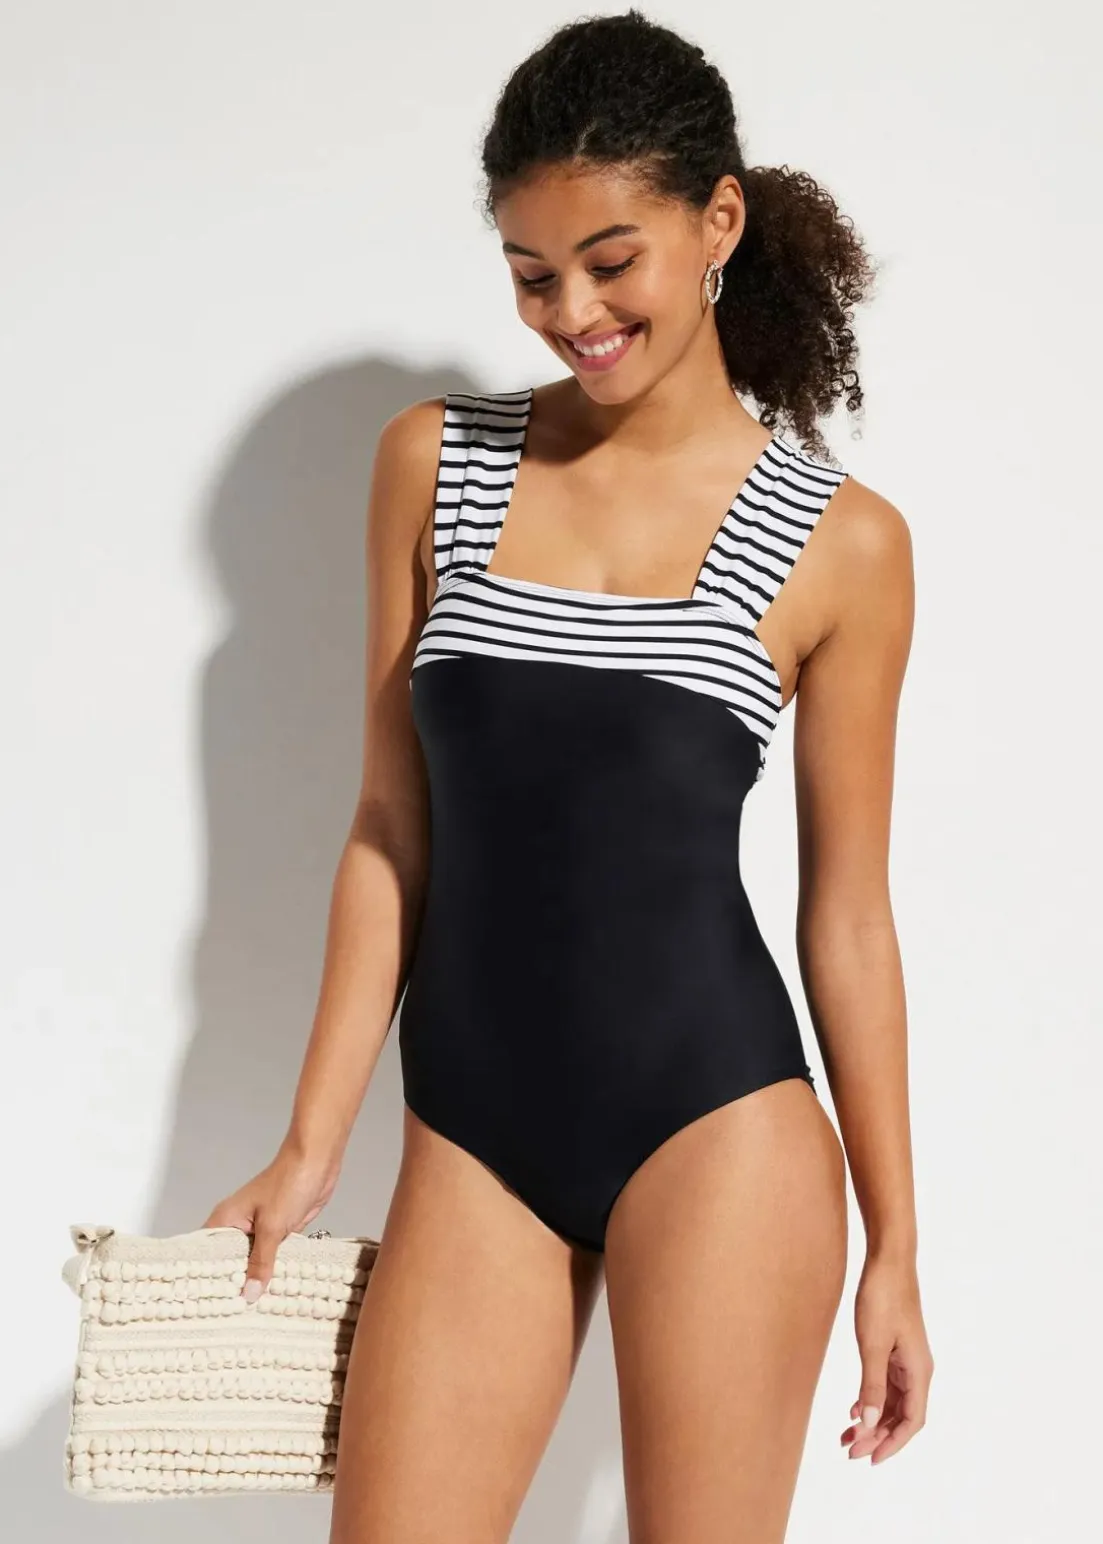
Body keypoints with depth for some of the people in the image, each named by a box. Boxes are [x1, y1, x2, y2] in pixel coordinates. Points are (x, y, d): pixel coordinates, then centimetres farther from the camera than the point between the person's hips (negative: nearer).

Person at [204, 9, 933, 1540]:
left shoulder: (842, 542, -1)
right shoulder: (434, 465, 5)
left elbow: (847, 907, 4)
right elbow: (391, 834, 7)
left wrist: (894, 1241, 6)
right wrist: (313, 1142, 6)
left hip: (718, 1119, -2)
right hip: (473, 1128, 2)